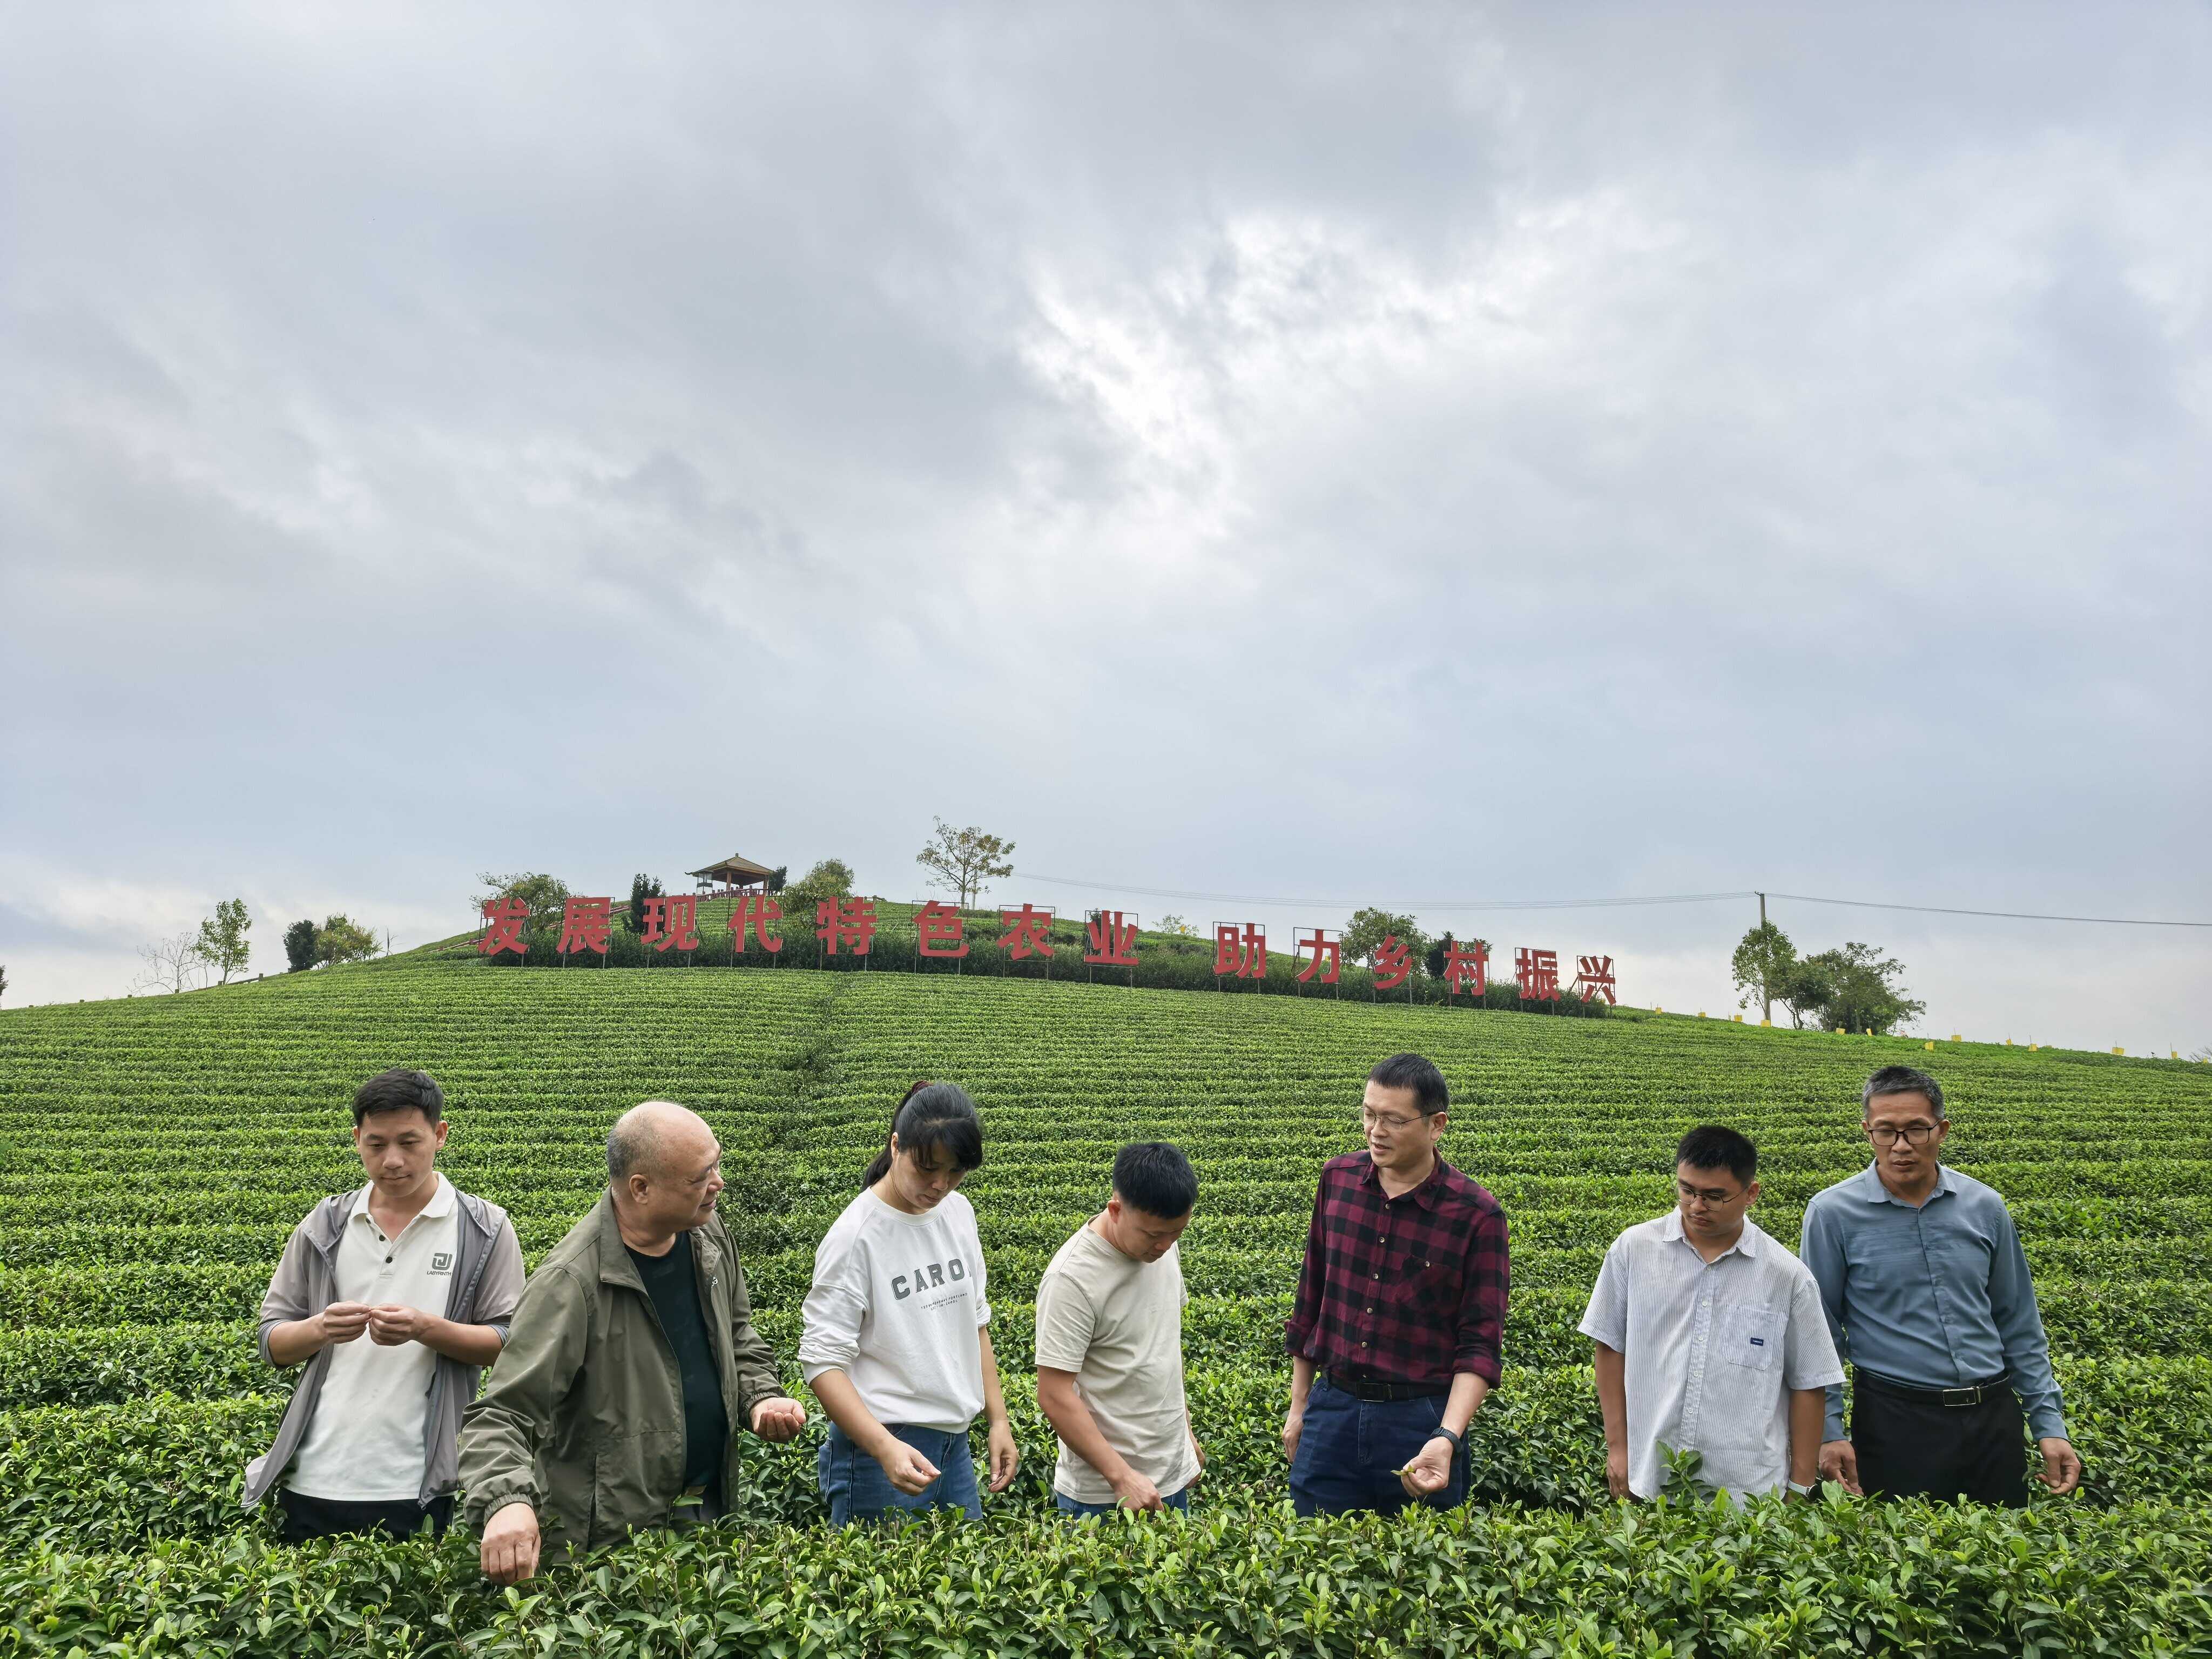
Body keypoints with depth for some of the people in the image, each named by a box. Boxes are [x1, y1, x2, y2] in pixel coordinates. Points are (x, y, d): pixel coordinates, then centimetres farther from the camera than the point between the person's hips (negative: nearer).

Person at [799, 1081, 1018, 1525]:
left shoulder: (958, 1212, 4)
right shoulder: (856, 1237, -17)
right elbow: (822, 1360, -19)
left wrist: (998, 1419, 12)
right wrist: (887, 1448, -29)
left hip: (955, 1442, 7)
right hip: (878, 1443, -7)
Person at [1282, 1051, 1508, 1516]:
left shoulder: (1477, 1215, -11)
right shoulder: (1338, 1179, 1)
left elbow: (1479, 1345, -10)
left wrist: (1447, 1437, -24)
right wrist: (1299, 1405, 14)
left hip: (1421, 1421, -3)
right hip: (1332, 1412, 3)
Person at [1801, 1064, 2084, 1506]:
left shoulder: (1985, 1208, 4)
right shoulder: (1832, 1213, -6)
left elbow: (2019, 1327, 12)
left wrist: (2049, 1425, 7)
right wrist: (1828, 1432, -8)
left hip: (1991, 1419, 4)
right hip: (1895, 1422, -3)